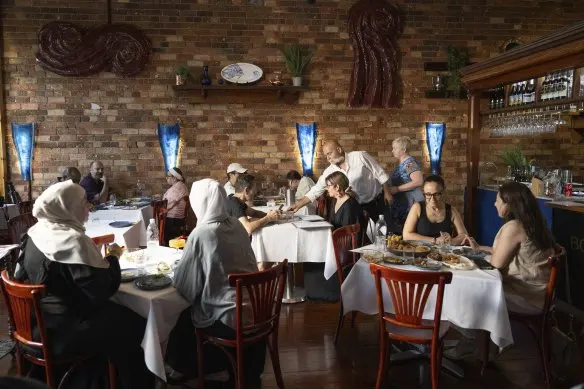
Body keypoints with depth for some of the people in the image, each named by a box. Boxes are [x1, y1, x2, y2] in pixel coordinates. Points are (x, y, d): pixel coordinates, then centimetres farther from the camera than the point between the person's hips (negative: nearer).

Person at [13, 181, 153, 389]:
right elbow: (100, 291, -26)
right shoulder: (73, 240, -26)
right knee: (135, 326, 5)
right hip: (64, 330, -9)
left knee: (120, 314, 22)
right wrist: (113, 258, -9)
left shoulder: (36, 233, 1)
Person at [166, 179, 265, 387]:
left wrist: (180, 267, 10)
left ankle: (185, 367, 41)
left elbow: (182, 283, -10)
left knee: (183, 316, 19)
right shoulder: (237, 225, 2)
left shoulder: (201, 233, -17)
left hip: (230, 317, -6)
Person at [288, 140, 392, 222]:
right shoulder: (330, 171, -5)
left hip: (377, 203, -3)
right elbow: (316, 190, -3)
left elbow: (380, 174, -8)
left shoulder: (360, 156, -15)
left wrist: (387, 192, -9)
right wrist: (299, 204, -9)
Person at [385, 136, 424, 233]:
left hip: (410, 204, -9)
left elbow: (419, 181, -25)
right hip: (401, 203, 9)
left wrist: (397, 189, -22)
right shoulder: (402, 163, 15)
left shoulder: (409, 162, -13)